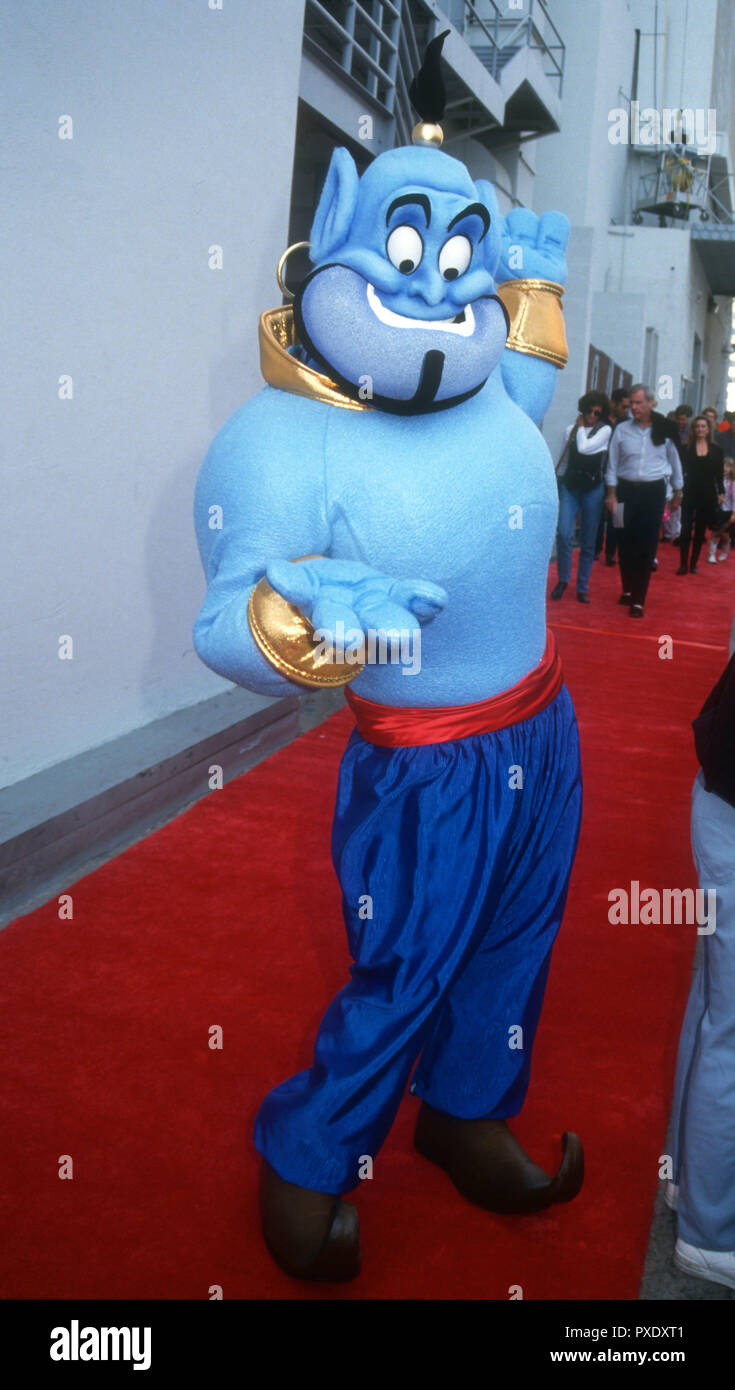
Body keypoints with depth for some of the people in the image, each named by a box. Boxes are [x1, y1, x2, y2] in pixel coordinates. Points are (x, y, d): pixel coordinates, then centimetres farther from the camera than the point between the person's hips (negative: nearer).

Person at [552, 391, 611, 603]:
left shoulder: (605, 430, 0)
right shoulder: (571, 430, 9)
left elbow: (584, 448, -15)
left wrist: (582, 427, -1)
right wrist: (558, 482, 13)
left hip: (592, 488, -2)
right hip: (570, 485, 2)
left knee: (588, 542, 2)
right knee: (563, 533, -13)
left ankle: (582, 588, 12)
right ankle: (563, 580, 4)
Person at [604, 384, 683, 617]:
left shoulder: (664, 431, 0)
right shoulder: (622, 430, 1)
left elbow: (674, 461, 12)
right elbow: (612, 464, 5)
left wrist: (678, 492, 16)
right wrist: (612, 493, -1)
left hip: (654, 492, -1)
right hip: (626, 490, 1)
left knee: (647, 545, -4)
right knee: (626, 544, 4)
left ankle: (638, 600, -1)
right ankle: (628, 590, 23)